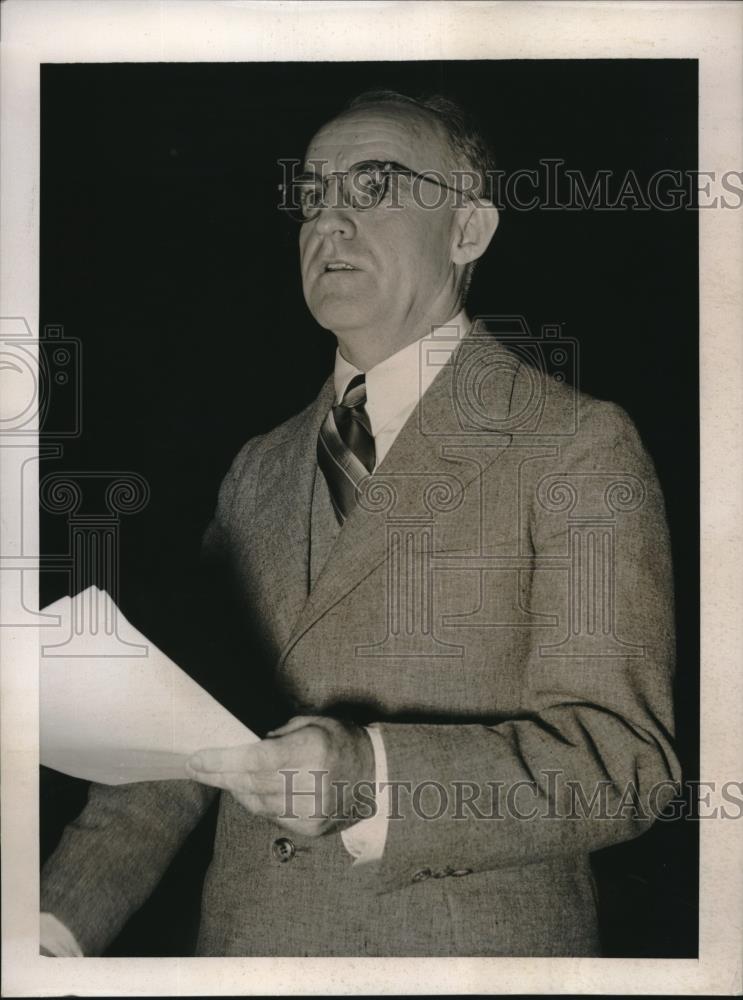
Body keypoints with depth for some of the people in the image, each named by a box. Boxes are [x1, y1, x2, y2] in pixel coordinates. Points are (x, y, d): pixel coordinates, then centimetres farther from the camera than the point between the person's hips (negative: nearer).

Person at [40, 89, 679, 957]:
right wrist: (63, 917, -4)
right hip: (243, 943, 5)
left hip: (468, 949, -4)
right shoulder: (258, 472, 8)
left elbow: (622, 761, -17)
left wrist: (366, 780, -30)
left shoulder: (577, 447, -10)